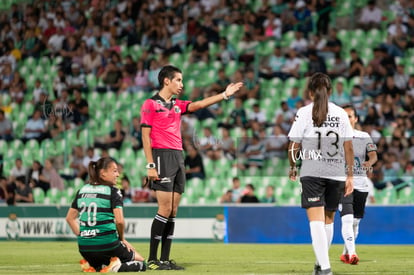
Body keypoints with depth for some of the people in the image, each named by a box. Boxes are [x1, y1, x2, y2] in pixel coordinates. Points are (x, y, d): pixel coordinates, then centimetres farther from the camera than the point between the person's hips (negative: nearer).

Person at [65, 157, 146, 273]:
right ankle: (118, 267, -15)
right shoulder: (113, 192, -7)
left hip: (84, 247, 5)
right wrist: (122, 239, 1)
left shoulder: (82, 190, 12)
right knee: (140, 263, 14)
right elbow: (119, 221, -16)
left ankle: (92, 265, 3)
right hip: (107, 245, -5)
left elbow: (70, 218, 15)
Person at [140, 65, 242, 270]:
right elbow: (145, 136, -6)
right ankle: (152, 259, -8)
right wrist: (150, 165, -13)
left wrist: (225, 94, 1)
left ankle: (165, 259, 6)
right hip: (162, 156, -8)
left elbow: (198, 105, 10)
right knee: (165, 209, -13)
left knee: (173, 211, 4)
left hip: (178, 158, 8)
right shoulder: (151, 104, -3)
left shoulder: (177, 105, 19)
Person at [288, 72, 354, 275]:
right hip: (337, 173, 3)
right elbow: (348, 148, 5)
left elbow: (293, 146, -1)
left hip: (312, 173, -3)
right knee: (328, 220, 18)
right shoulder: (341, 114, 6)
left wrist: (292, 167, 17)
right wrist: (349, 176, 12)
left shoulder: (304, 113, -2)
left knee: (316, 220, -10)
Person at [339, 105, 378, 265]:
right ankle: (351, 253, -25)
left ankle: (345, 253, 27)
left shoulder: (364, 137, 9)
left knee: (355, 221, 10)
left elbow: (373, 155, -3)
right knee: (347, 218, -20)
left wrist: (370, 162, -24)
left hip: (361, 183, 3)